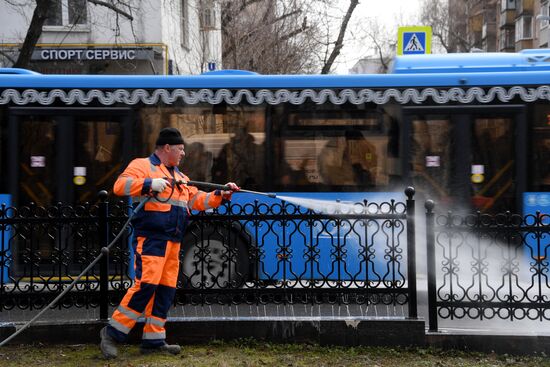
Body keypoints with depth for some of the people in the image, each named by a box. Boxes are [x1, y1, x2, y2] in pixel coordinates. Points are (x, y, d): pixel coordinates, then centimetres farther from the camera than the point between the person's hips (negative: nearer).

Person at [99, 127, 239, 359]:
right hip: (150, 238, -9)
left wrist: (220, 196, 12)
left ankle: (153, 340, 12)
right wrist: (149, 184, -24)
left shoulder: (179, 177, 25)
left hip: (172, 242, 9)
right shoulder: (143, 166, -1)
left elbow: (196, 200, 25)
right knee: (146, 285, -17)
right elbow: (120, 186, -15)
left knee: (166, 289, 6)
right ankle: (113, 333, -9)